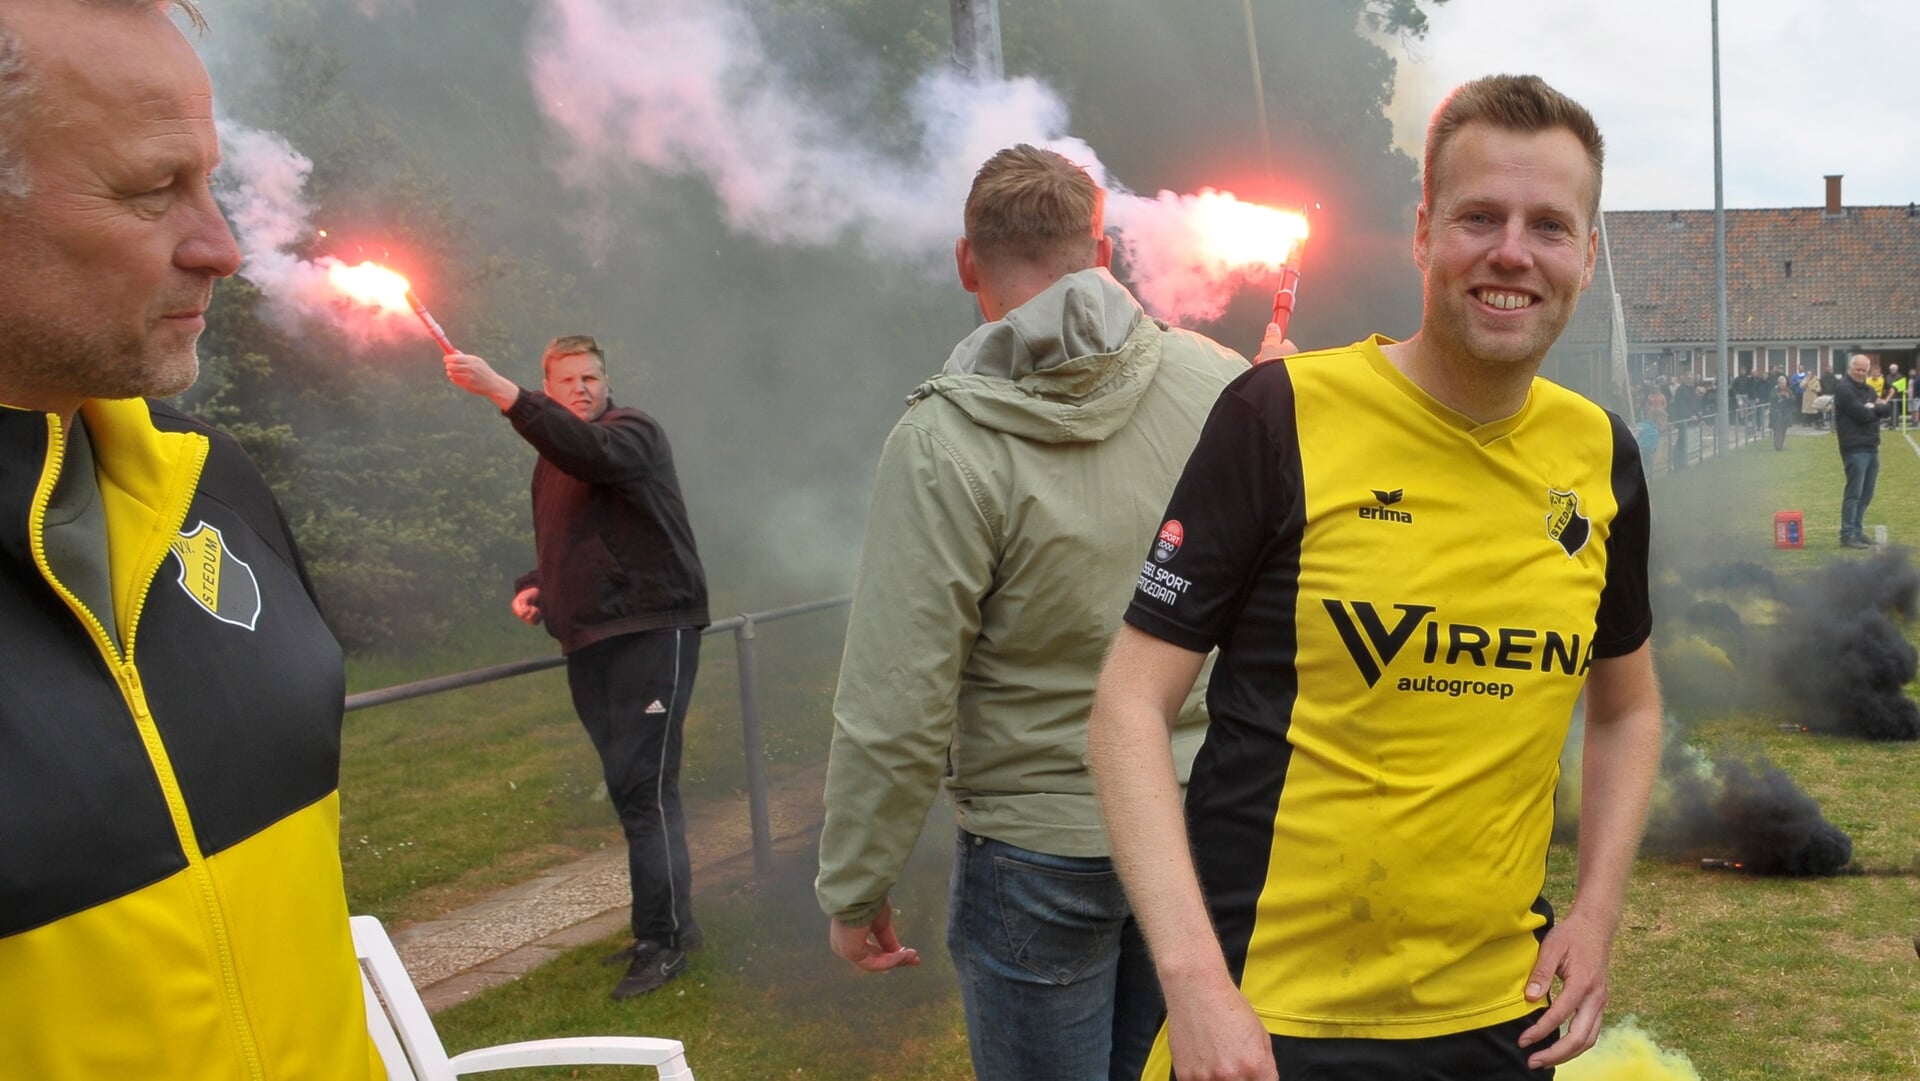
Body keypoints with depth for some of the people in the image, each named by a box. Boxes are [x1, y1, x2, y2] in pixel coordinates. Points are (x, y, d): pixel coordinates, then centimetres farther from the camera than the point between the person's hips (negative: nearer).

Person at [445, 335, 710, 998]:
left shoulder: (633, 433, -5)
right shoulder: (551, 463, 20)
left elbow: (590, 449, -29)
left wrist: (500, 391, -36)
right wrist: (532, 591, 11)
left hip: (651, 628, -8)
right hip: (589, 642, 8)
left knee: (644, 786, -14)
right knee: (631, 788, 10)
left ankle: (663, 937, -8)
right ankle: (669, 924, 19)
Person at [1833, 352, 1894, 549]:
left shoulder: (1869, 390, 19)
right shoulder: (1844, 389, -8)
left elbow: (1889, 410, 10)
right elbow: (1862, 414, -18)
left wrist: (1874, 408, -8)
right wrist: (1877, 409, 1)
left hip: (1871, 448, 9)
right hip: (1855, 449, -9)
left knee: (1866, 494, 11)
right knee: (1853, 493, -10)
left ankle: (1857, 531, 19)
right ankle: (1847, 535, -9)